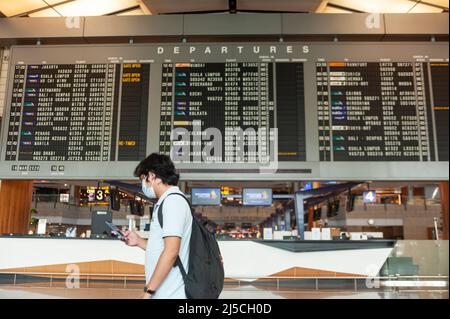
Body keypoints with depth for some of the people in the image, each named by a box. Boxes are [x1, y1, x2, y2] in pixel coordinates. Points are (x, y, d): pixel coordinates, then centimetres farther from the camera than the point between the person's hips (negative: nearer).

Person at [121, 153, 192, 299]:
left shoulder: (173, 200, -13)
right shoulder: (168, 201, 17)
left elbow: (171, 251, -21)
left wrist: (148, 291, -19)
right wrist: (139, 241, 13)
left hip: (169, 294, -9)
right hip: (165, 292, 9)